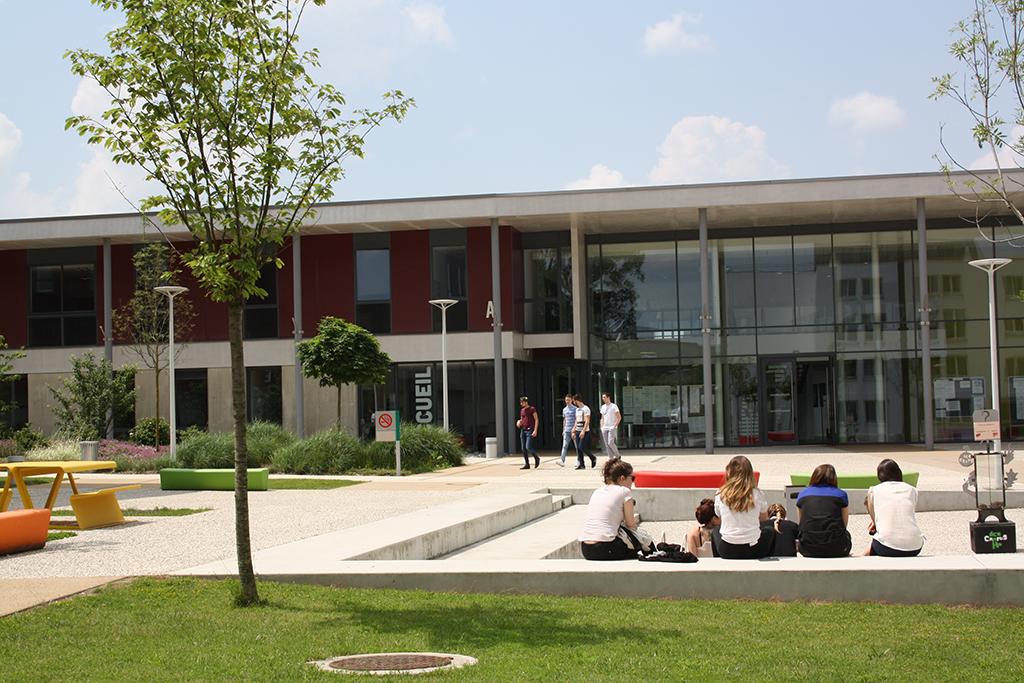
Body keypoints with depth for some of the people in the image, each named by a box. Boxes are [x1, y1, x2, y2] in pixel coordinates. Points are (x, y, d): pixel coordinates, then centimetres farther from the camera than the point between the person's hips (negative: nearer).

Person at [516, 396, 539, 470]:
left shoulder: (532, 409, -4)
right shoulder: (522, 410, 15)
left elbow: (536, 420, -8)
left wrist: (535, 430, -17)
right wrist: (519, 423, 3)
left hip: (530, 431, -7)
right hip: (523, 430, 7)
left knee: (528, 447, -15)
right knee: (523, 448, 2)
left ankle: (536, 458, 10)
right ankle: (527, 464, 6)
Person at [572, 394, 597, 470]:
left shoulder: (586, 409, -10)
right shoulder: (577, 409, 17)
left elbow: (587, 421, -17)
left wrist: (583, 431, -24)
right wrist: (574, 432, 18)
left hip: (584, 431, -8)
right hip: (578, 431, 8)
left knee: (581, 446, -14)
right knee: (578, 448, 1)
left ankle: (593, 458, 5)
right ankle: (581, 465, 4)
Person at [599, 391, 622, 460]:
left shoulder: (614, 406, -4)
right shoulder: (603, 407, 15)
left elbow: (619, 418, -6)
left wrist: (614, 426, -13)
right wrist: (602, 427, 9)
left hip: (612, 428, -6)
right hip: (605, 428, 6)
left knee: (610, 443, -17)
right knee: (607, 445, 0)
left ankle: (617, 456, 1)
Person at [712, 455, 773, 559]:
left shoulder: (721, 495, -3)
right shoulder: (757, 494, -5)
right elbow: (764, 518, 12)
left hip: (727, 551, 1)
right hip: (754, 551, -1)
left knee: (716, 530, 36)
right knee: (770, 531, 34)